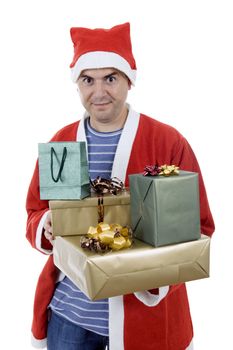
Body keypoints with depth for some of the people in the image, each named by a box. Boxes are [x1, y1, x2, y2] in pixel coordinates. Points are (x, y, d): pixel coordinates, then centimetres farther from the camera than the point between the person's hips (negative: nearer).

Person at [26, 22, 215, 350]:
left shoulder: (169, 142, -11)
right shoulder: (59, 142, 0)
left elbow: (199, 227, -8)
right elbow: (35, 211, 9)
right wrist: (45, 226, -13)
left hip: (143, 314, -2)